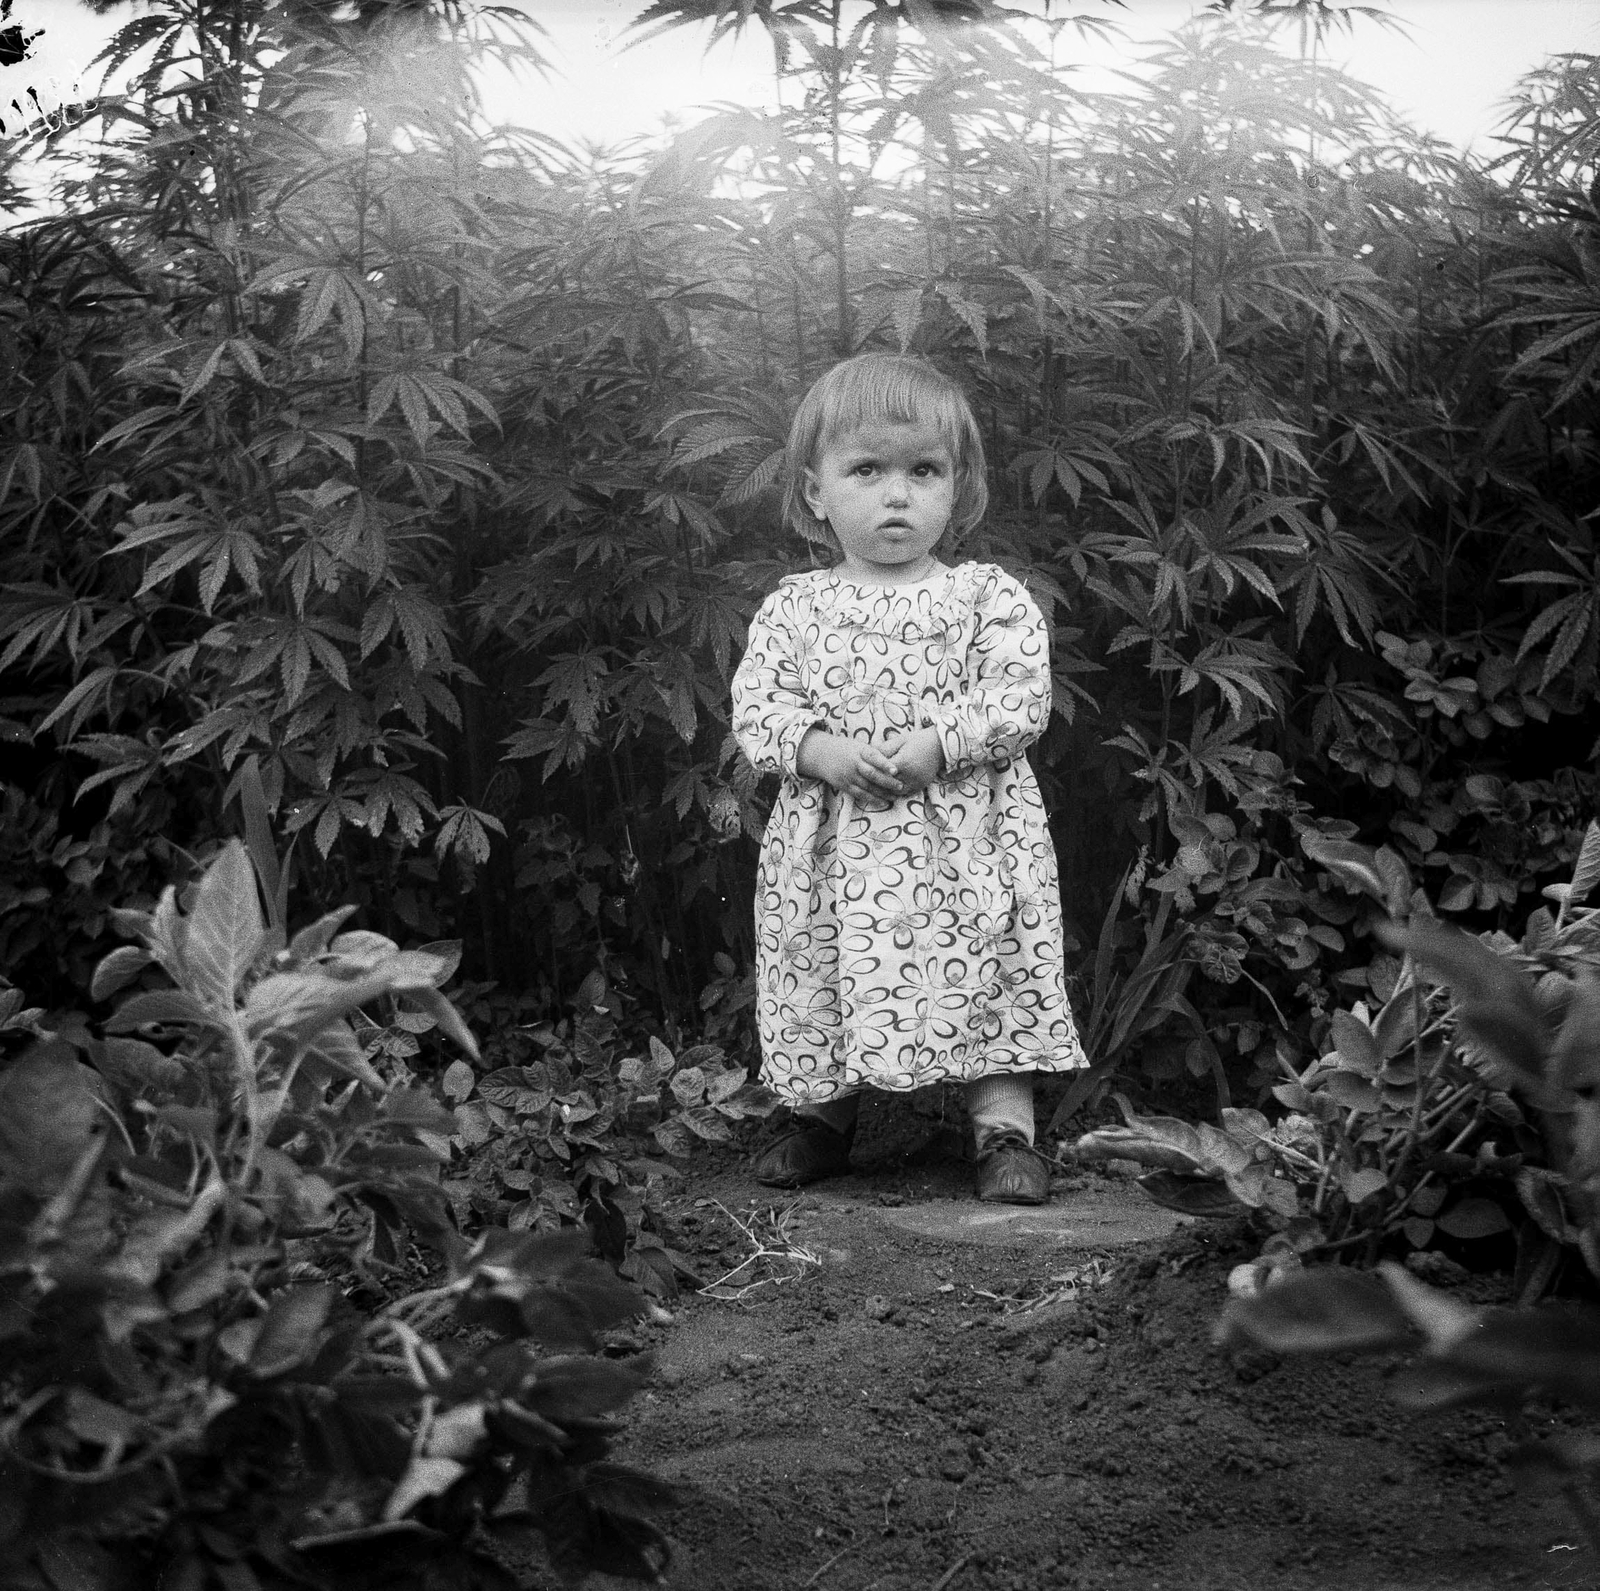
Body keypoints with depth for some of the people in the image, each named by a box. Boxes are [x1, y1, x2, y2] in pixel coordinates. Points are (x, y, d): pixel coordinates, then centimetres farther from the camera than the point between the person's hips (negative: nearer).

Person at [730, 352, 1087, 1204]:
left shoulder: (990, 597, 1)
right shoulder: (793, 607, 7)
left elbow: (1022, 699, -7)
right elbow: (757, 704, 0)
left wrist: (938, 747, -21)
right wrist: (821, 751, -18)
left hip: (966, 839, -2)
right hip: (832, 843, 2)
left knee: (988, 976, -3)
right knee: (823, 980, 9)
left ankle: (1006, 1130, 8)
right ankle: (823, 1120, 28)